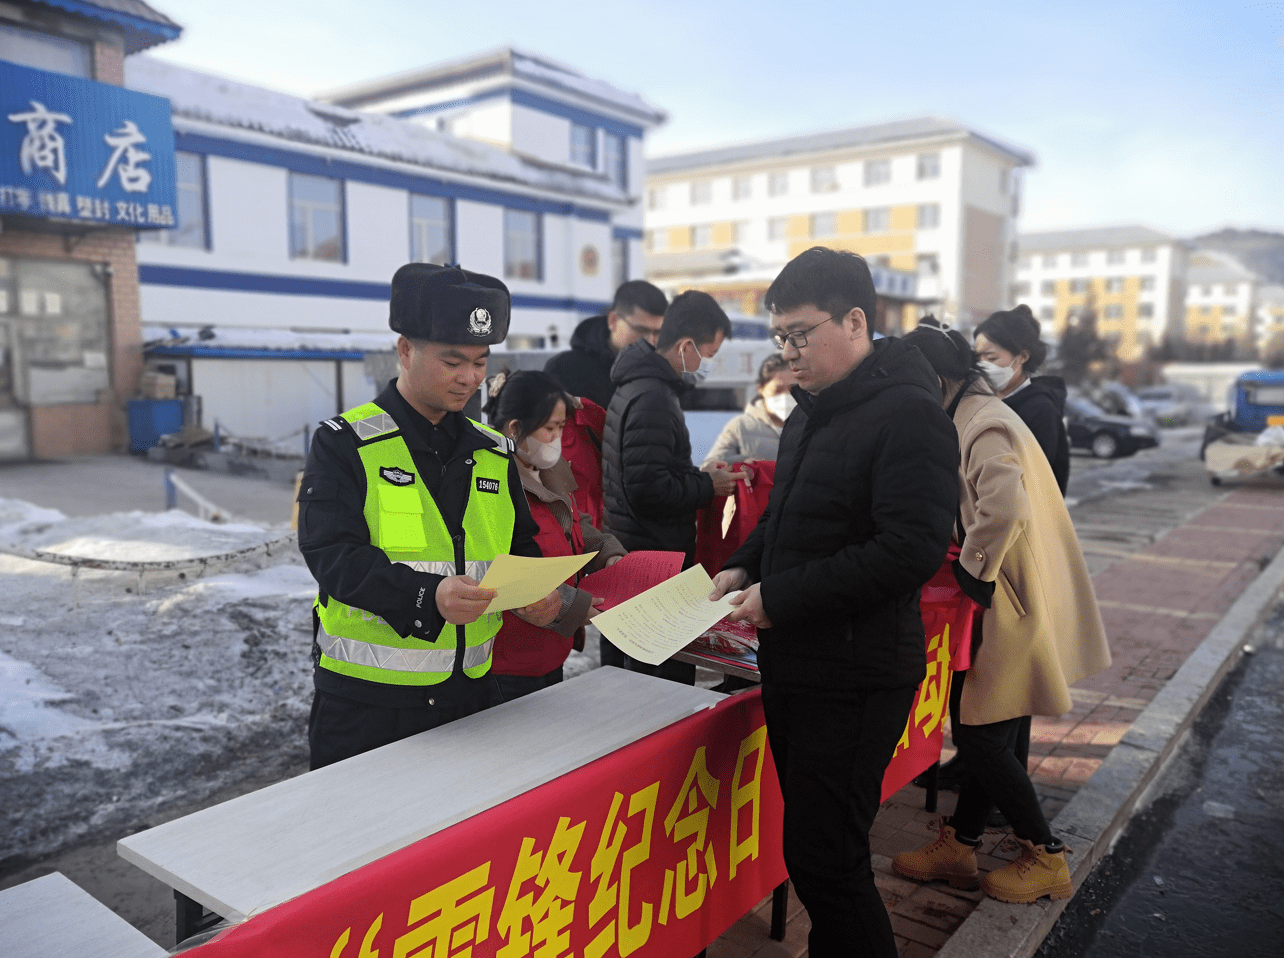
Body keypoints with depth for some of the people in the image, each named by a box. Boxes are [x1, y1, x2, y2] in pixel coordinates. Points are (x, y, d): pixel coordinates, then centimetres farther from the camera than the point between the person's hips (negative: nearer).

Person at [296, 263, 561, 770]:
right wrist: (428, 595, -34)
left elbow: (521, 547, 15)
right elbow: (333, 556, -18)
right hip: (365, 697, -4)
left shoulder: (494, 453, 9)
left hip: (469, 690, 5)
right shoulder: (345, 443, -7)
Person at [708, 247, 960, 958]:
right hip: (794, 662, 9)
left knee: (823, 857, -3)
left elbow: (911, 550, -23)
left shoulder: (908, 413, -16)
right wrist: (746, 567, 5)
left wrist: (781, 597, -20)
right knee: (809, 841, 18)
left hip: (854, 677, -9)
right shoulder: (810, 410, 14)